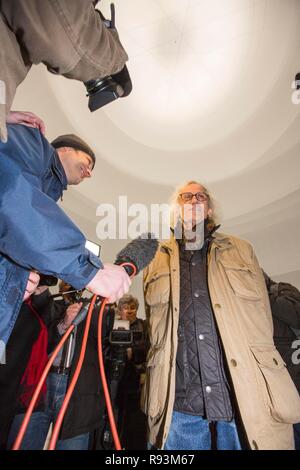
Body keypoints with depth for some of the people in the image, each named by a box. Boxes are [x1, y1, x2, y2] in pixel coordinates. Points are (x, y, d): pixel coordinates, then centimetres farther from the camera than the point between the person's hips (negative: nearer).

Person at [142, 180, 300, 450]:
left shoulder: (241, 250, 10)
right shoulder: (157, 259, 9)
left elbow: (262, 319, 8)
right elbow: (155, 327, 14)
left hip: (245, 399, 1)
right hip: (179, 403, 0)